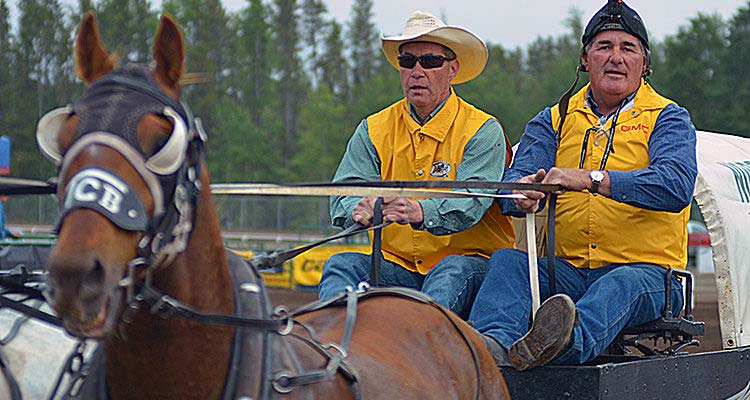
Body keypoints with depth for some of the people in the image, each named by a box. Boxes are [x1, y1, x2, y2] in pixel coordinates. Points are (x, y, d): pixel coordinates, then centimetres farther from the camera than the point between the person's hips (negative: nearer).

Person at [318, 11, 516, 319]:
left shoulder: (483, 130, -3)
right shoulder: (374, 129, 10)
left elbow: (472, 201, -18)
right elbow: (344, 194, -2)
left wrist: (421, 212, -41)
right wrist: (359, 209, -29)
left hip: (470, 262, -4)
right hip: (397, 267, 4)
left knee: (455, 270, -36)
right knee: (342, 264, -23)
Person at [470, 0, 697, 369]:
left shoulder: (668, 118, 5)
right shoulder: (555, 120, 17)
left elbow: (676, 186, -16)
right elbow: (516, 178, 2)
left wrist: (593, 179, -28)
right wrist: (521, 193, -25)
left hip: (646, 271, -3)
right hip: (567, 268, 4)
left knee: (624, 283, -36)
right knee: (508, 259, -23)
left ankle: (570, 342, -67)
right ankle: (493, 342, -51)